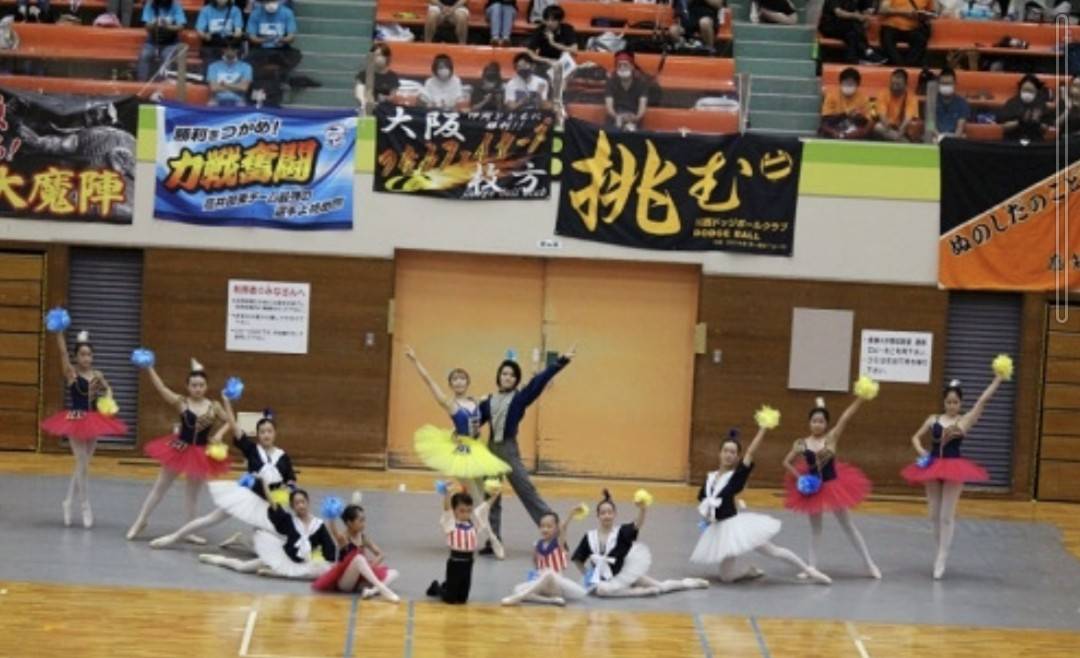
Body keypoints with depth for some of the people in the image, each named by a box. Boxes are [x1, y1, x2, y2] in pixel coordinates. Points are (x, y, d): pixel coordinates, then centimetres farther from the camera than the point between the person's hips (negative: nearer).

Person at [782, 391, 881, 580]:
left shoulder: (831, 437, -13)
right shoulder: (801, 444, -8)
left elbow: (846, 417, -23)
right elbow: (787, 462, 5)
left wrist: (860, 398, -31)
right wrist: (799, 478, -8)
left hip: (833, 485, -1)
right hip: (812, 488, 1)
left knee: (848, 525, 8)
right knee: (815, 527, 14)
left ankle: (870, 564, 15)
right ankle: (812, 566, 20)